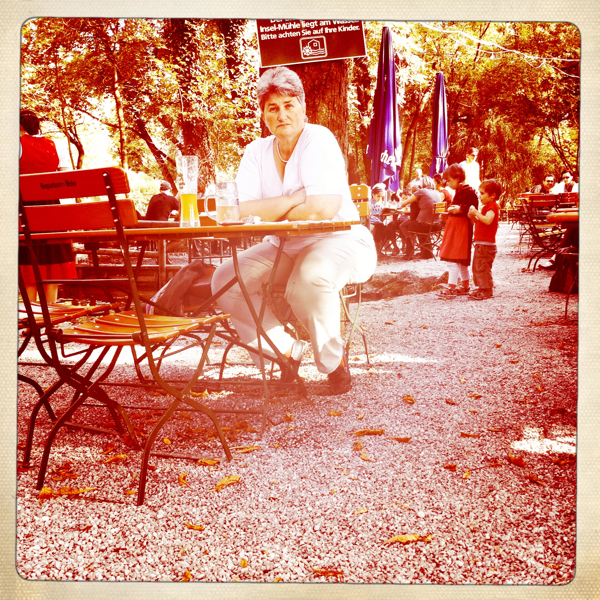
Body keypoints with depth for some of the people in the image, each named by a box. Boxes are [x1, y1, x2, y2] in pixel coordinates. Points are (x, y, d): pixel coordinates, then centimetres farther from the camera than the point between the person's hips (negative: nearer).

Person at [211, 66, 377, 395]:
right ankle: (287, 349, 2)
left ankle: (332, 357, -9)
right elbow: (242, 211, -13)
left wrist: (268, 210, -14)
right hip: (283, 248, 6)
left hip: (339, 242, -6)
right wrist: (299, 199, -24)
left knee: (311, 278, -38)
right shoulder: (256, 151, 2)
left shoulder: (319, 139, -13)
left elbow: (324, 208, -27)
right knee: (224, 280, -12)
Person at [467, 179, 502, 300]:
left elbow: (488, 220, -29)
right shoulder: (486, 206, 20)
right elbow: (480, 222, 22)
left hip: (486, 244, -11)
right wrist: (473, 217, 6)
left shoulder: (492, 206, -11)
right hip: (480, 243, 11)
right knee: (477, 266, 15)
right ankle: (481, 288, 24)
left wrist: (476, 213, -25)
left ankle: (487, 291, -5)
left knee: (482, 267, -10)